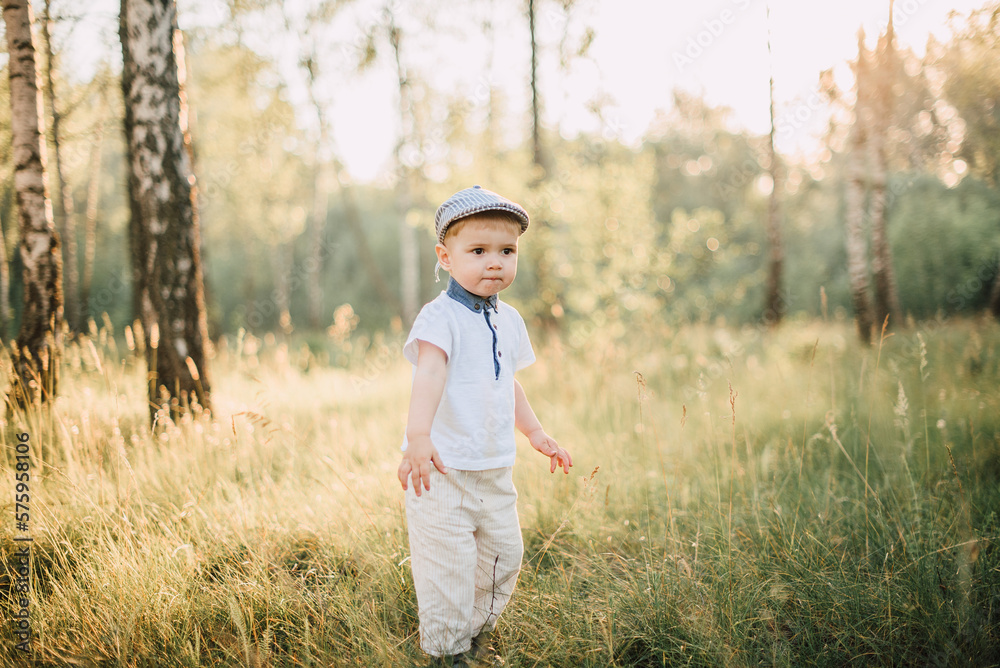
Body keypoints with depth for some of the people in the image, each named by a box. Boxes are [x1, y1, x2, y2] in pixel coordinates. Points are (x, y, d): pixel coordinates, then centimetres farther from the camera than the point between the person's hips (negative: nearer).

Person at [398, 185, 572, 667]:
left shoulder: (509, 321, 9)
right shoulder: (441, 317, -16)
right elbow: (428, 374, -33)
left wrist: (535, 433, 26)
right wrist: (418, 436, -48)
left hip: (495, 470, 7)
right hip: (443, 469, -7)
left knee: (504, 553, 16)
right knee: (447, 566, -3)